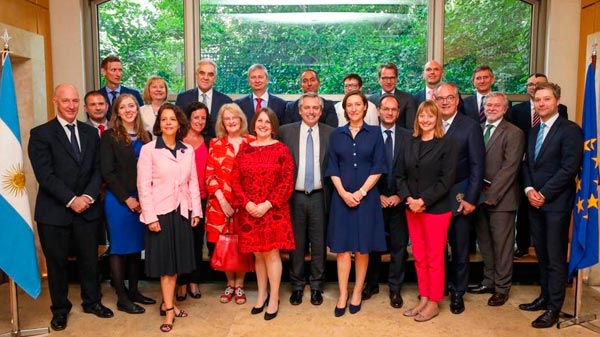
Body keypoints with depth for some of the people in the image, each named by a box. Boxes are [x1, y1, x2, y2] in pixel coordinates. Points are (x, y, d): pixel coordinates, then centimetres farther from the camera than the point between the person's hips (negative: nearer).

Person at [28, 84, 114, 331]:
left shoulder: (91, 133, 8)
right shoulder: (41, 134, -5)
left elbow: (97, 169, 5)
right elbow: (45, 174, -12)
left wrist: (88, 196, -10)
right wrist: (71, 200, -16)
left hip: (87, 208, 3)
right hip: (54, 211, -3)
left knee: (90, 258, 12)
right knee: (57, 262, 9)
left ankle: (92, 301, 31)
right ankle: (60, 309, 27)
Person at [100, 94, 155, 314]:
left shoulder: (145, 136, 9)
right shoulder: (109, 137, -4)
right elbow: (107, 172, -8)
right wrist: (126, 198, -11)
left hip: (141, 199, 5)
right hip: (118, 200, -5)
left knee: (137, 246, 12)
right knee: (120, 247, 3)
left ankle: (133, 291, 24)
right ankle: (122, 298, 12)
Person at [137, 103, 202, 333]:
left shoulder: (188, 150, 6)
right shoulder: (148, 150, -6)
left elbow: (193, 182, 9)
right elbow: (143, 186, -9)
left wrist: (196, 210, 4)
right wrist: (150, 216, -14)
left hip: (182, 211, 4)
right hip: (160, 212, -4)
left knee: (177, 260, 11)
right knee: (165, 261, 4)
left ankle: (167, 303, 26)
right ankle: (169, 308, 15)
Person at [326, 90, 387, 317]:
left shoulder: (374, 133, 3)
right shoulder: (336, 134, 7)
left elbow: (378, 167, -3)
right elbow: (332, 168, 3)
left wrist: (361, 192, -12)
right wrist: (343, 193, -10)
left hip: (366, 197, -1)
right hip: (342, 197, 1)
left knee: (362, 248, 6)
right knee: (342, 247, 2)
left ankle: (357, 293, 19)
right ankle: (343, 295, 12)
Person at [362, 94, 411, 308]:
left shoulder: (408, 137, 2)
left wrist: (399, 195, -9)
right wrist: (378, 195, -8)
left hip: (399, 200, 0)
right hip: (375, 199, 0)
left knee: (399, 246, 6)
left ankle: (395, 288, 20)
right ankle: (372, 284, 27)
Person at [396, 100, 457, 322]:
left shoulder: (446, 144, -6)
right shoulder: (410, 145, 9)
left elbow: (446, 179, -12)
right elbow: (400, 175, 7)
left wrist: (424, 200, -17)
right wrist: (408, 199, -9)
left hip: (436, 209, -5)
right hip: (412, 209, 5)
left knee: (434, 258, 5)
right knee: (419, 257, 12)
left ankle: (434, 303, 18)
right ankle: (423, 299, 25)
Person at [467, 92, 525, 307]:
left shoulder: (514, 133, -7)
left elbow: (509, 168, -13)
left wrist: (492, 195, -16)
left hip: (500, 198, -5)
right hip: (479, 196, 5)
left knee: (502, 245, 3)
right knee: (485, 243, 14)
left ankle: (502, 288, 17)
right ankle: (488, 282, 28)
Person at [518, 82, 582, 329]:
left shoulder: (570, 130, -8)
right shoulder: (534, 131, 15)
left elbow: (570, 168, -15)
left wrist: (544, 194, -15)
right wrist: (529, 189, -4)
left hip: (556, 203, -7)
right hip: (535, 201, 7)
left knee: (556, 258, 0)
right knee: (541, 254, 14)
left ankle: (553, 308, 9)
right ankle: (545, 297, 26)